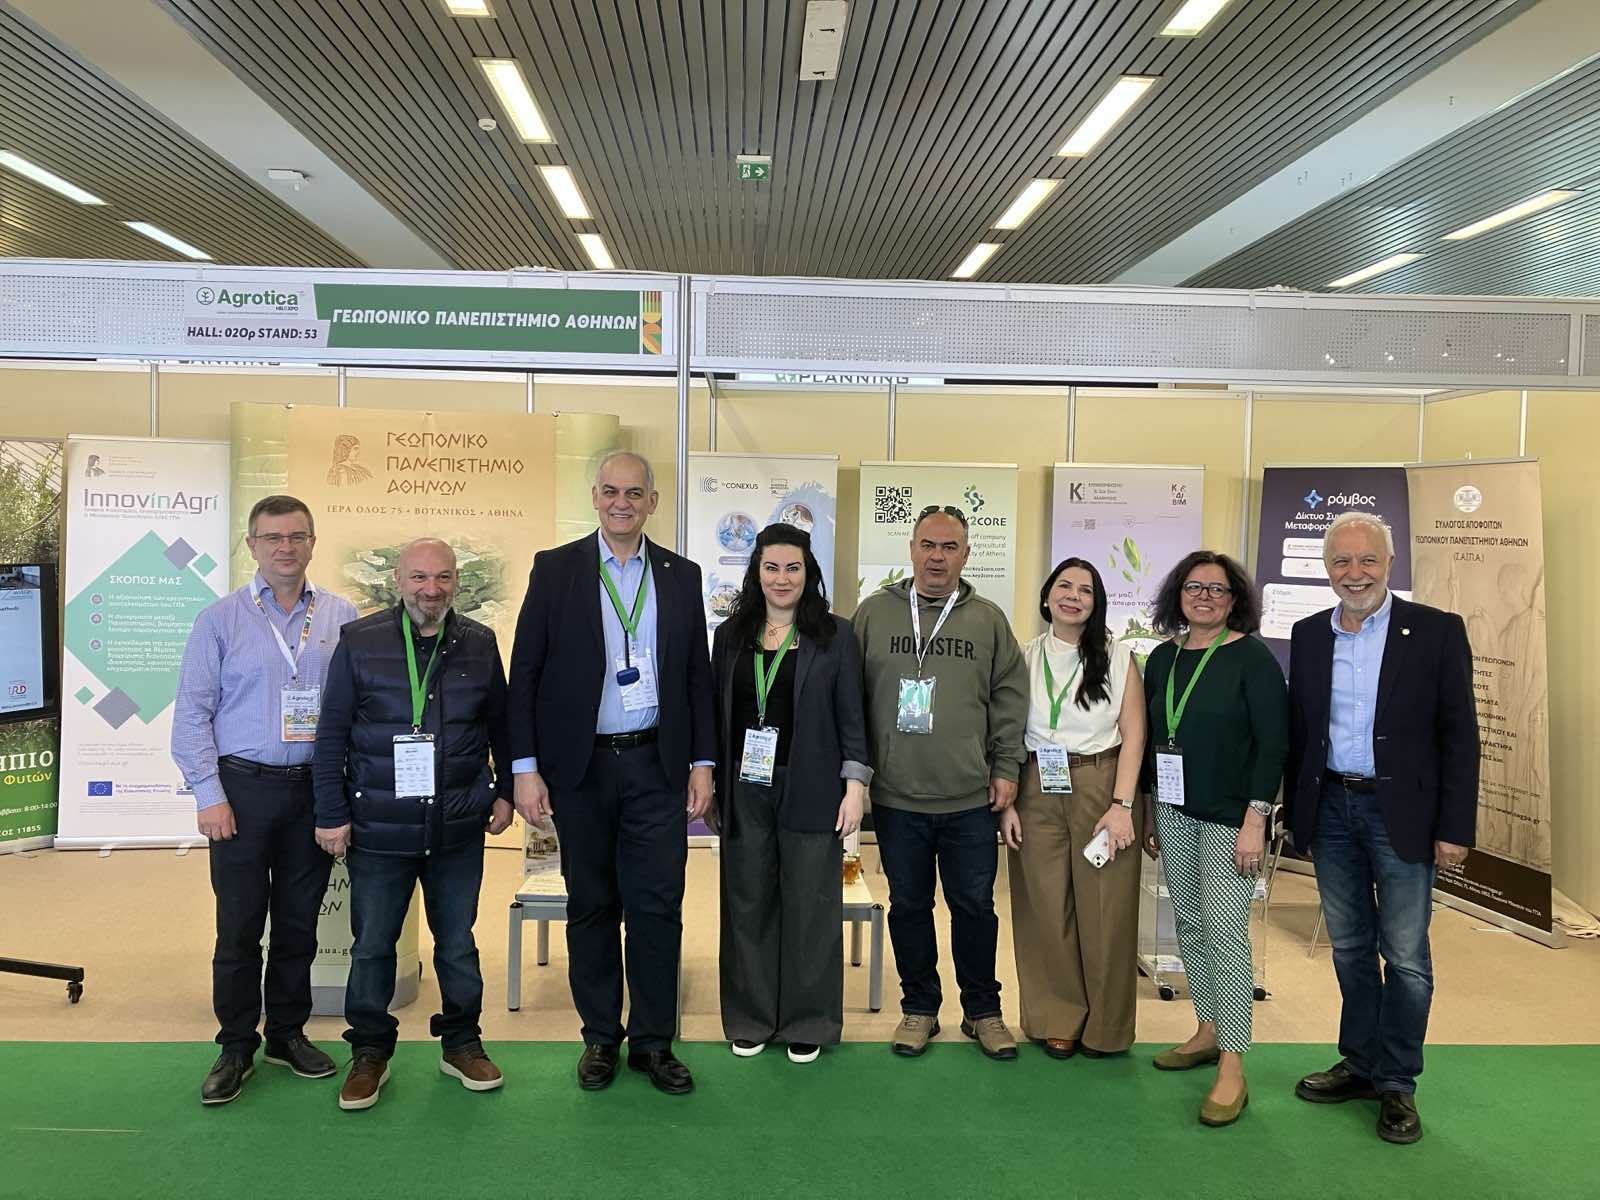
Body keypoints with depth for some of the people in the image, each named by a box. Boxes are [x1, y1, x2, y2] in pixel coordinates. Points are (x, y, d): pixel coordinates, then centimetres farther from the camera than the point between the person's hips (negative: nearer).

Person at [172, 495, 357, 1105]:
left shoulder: (342, 617, 3)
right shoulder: (221, 619, -1)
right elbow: (192, 711, -2)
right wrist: (209, 793, -8)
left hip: (314, 790, 2)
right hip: (243, 787, -2)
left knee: (300, 922, 12)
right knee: (239, 924, 4)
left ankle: (288, 1033, 28)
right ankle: (236, 1047, 19)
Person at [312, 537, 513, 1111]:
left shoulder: (479, 644, 3)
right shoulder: (360, 642, -3)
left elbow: (500, 725, 12)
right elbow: (331, 734, -1)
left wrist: (504, 791, 11)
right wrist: (331, 814, -3)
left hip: (458, 827, 2)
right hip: (378, 827, -1)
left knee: (458, 942, 13)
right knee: (372, 945, 8)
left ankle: (462, 1043, 29)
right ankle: (369, 1052, 25)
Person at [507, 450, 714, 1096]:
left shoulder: (681, 575, 7)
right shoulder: (555, 569, 1)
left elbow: (698, 674, 9)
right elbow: (524, 672, -1)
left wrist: (702, 761, 4)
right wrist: (524, 767, -7)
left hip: (657, 764, 1)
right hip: (580, 766, -1)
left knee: (658, 906, 3)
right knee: (591, 907, 10)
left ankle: (653, 1041, 18)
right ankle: (600, 1037, 25)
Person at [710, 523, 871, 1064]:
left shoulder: (835, 635, 1)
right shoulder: (730, 635, 9)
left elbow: (851, 716, 0)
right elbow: (716, 714, 11)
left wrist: (855, 785, -7)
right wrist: (710, 786, 7)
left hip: (810, 793, -2)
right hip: (744, 792, 3)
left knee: (810, 907, 5)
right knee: (747, 905, 9)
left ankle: (808, 1023, 20)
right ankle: (750, 1019, 24)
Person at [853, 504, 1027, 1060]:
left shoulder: (988, 620, 4)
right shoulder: (874, 612, 2)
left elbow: (1009, 698, 7)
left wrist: (1006, 768, 2)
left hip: (970, 798, 0)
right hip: (896, 796, 0)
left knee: (974, 905, 10)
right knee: (908, 905, 12)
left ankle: (983, 1010, 28)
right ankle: (919, 1007, 29)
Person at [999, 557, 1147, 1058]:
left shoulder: (1118, 658, 2)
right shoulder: (1025, 658, 6)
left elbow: (1133, 734, -3)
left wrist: (1121, 805, -11)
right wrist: (1006, 802, -2)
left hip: (1102, 788, -2)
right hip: (1038, 795, 2)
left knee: (1104, 909, 2)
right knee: (1046, 908, 6)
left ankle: (1105, 1026, 20)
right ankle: (1058, 1018, 22)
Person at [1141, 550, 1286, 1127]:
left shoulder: (1251, 657, -7)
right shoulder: (1163, 658, 9)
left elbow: (1273, 743, -11)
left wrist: (1255, 821, -16)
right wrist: (1148, 814, 13)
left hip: (1229, 818, -6)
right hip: (1174, 812, 6)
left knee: (1225, 931, -8)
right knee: (1189, 923, 12)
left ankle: (1232, 1069, -2)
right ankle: (1208, 1030, 27)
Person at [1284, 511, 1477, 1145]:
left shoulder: (1437, 631, -6)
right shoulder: (1308, 634, 5)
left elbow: (1459, 735, -7)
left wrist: (1454, 828, -10)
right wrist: (1294, 810, 8)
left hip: (1401, 813, -4)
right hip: (1330, 809, 4)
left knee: (1405, 955, 5)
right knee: (1350, 948, 15)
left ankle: (1397, 1083, 20)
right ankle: (1360, 1064, 30)